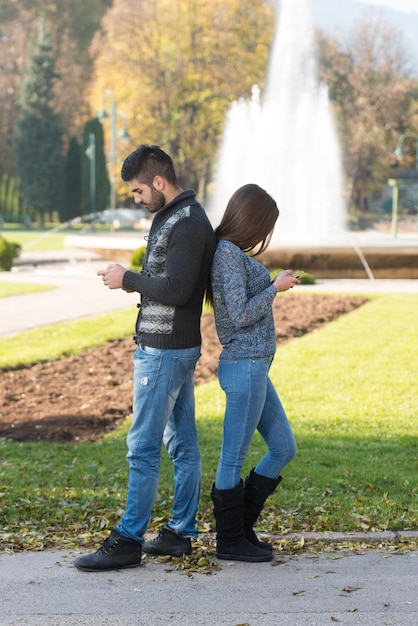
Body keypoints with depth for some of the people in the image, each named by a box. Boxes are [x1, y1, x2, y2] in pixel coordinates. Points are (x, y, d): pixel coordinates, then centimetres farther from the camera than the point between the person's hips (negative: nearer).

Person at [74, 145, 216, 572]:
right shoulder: (181, 218, 16)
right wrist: (131, 278, 6)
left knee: (143, 447, -7)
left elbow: (175, 289, -24)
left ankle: (128, 540, -2)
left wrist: (128, 279, -12)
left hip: (164, 351, -10)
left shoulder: (186, 224, -17)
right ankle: (180, 533, 18)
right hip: (178, 346, 10)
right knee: (182, 443, 12)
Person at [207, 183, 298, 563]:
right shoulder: (228, 254, -15)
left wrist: (274, 284, 19)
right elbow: (240, 315, -19)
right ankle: (230, 540, 13)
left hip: (254, 367, 11)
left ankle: (242, 527, 23)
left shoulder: (233, 253, 15)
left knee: (284, 449, 16)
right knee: (234, 457, 1)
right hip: (245, 365, -11)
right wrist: (276, 287, -9)